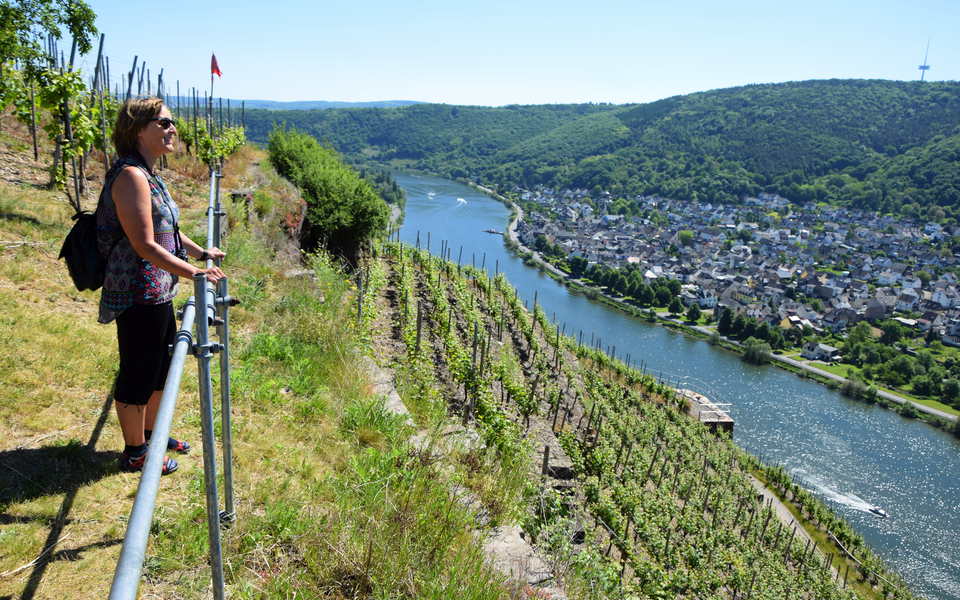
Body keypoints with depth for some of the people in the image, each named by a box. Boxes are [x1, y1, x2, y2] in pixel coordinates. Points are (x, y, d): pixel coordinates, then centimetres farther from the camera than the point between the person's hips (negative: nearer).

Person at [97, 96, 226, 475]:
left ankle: (150, 433, 40)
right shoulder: (131, 176, -20)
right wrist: (194, 273, -25)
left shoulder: (148, 175, 12)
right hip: (138, 294, -10)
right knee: (138, 374, 5)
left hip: (159, 291, 10)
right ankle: (135, 452, 21)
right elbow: (145, 246, -25)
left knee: (161, 366, 22)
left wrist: (201, 252, 21)